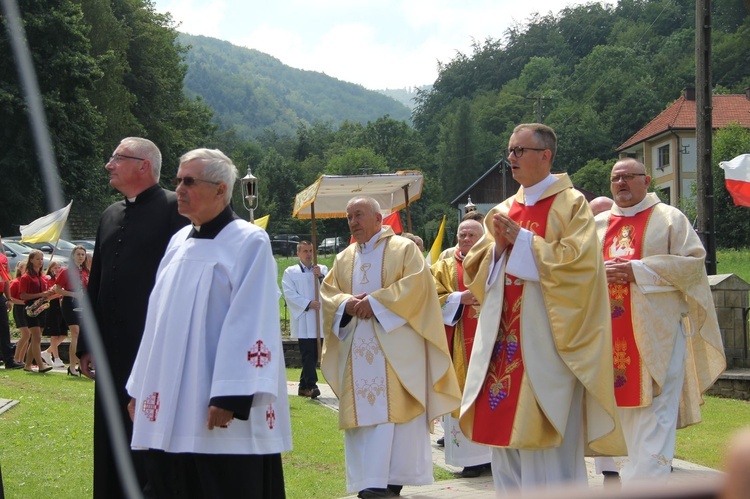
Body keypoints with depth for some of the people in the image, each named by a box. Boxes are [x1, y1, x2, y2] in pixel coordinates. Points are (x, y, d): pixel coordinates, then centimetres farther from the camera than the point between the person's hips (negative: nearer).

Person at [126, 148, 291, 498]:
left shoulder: (249, 242, -6)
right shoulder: (179, 242, 15)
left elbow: (251, 325, -14)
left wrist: (230, 396, -21)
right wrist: (140, 388, 15)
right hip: (170, 408, 7)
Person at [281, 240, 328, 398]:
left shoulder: (322, 270, 16)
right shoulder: (290, 272, 7)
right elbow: (290, 294, -3)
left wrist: (321, 276, -14)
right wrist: (308, 304, -14)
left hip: (320, 319, 4)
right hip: (303, 320, -4)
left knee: (314, 354, 6)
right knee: (308, 354, -11)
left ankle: (304, 386, 14)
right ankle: (311, 385, -15)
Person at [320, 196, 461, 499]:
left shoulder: (404, 249, 3)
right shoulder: (344, 259, 19)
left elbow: (416, 284, -10)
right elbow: (327, 292, 11)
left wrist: (375, 303, -15)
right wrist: (347, 304, -11)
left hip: (394, 346, -5)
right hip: (357, 349, 5)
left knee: (394, 410, -9)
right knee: (361, 412, 0)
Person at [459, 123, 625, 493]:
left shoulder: (570, 204, -3)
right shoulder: (504, 211, 16)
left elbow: (579, 260, -16)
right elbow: (475, 272, 16)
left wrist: (522, 239, -13)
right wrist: (498, 245, -4)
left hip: (547, 339, -7)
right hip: (506, 337, 7)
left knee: (548, 438, -8)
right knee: (502, 423, 6)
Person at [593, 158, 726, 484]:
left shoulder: (669, 218, 5)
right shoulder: (598, 224, 16)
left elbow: (694, 262, -6)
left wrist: (638, 271, -14)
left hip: (655, 332, -4)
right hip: (610, 335, 4)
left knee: (654, 413, -8)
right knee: (612, 407, 5)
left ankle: (646, 481, -8)